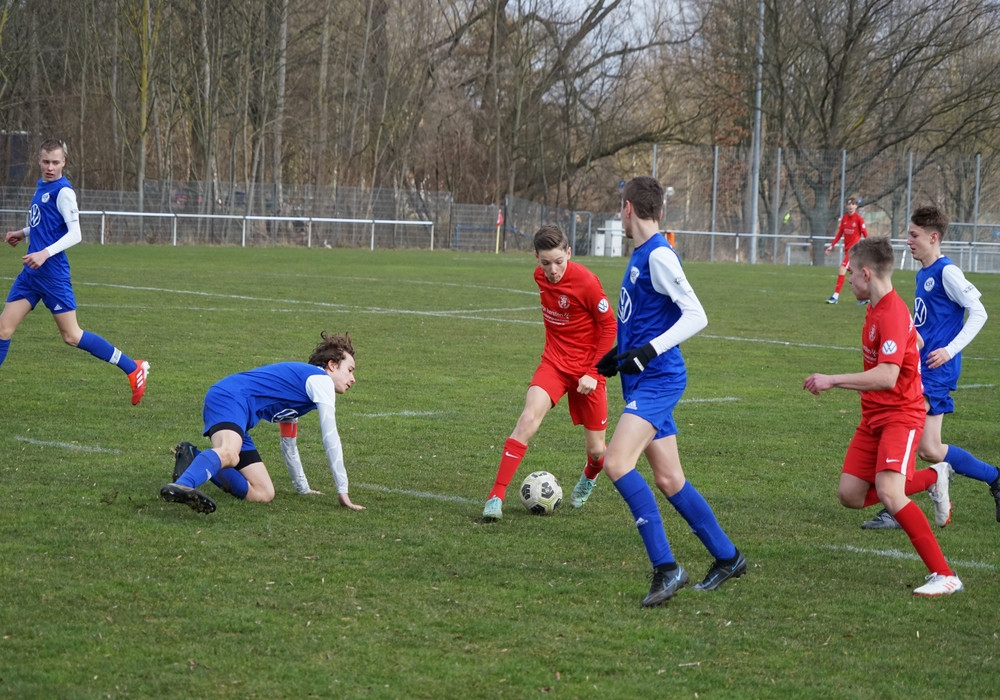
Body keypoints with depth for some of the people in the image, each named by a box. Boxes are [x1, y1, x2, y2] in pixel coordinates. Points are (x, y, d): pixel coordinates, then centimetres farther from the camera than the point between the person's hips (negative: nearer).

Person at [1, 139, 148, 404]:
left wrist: (45, 253, -29)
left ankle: (133, 369, 2)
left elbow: (75, 234, -20)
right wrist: (23, 233, 17)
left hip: (53, 273, -8)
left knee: (72, 336, -6)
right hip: (31, 272, 8)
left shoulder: (63, 191, -12)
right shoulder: (41, 186, 14)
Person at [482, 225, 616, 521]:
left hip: (586, 370, -3)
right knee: (528, 418, -22)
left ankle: (589, 478, 44)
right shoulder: (540, 276, -2)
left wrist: (594, 373, -14)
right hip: (554, 362, 3)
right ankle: (496, 496, -22)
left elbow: (609, 326, -11)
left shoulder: (586, 282, -19)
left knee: (596, 449, 5)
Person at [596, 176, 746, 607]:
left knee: (617, 463, -21)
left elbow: (696, 316, -20)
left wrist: (649, 351, -28)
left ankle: (666, 568, -20)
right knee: (667, 479, 12)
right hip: (642, 380, 10)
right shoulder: (640, 255, 15)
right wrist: (617, 355, 27)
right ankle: (727, 557, 24)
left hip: (658, 379, -10)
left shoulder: (659, 255, -14)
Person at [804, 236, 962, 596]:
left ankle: (944, 576, -19)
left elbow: (886, 377, -31)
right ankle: (933, 477, 22)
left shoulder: (891, 315, -22)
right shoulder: (876, 309, 10)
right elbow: (915, 341, 27)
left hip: (900, 415, -10)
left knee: (889, 494, -26)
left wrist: (832, 381, -28)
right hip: (874, 416, 10)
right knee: (850, 495, 3)